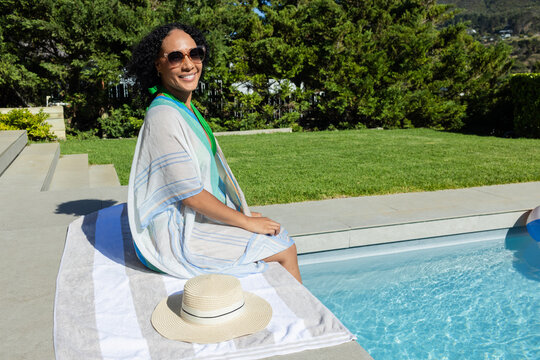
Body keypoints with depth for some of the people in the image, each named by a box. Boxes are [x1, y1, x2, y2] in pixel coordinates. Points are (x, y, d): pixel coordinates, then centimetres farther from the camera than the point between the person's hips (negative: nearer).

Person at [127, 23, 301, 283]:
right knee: (286, 248, -4)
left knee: (281, 234, 11)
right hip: (182, 238, -9)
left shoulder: (186, 109, 8)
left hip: (200, 219, 9)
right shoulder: (164, 117, -22)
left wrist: (243, 214, 6)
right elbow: (192, 195, -23)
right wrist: (247, 222, -13)